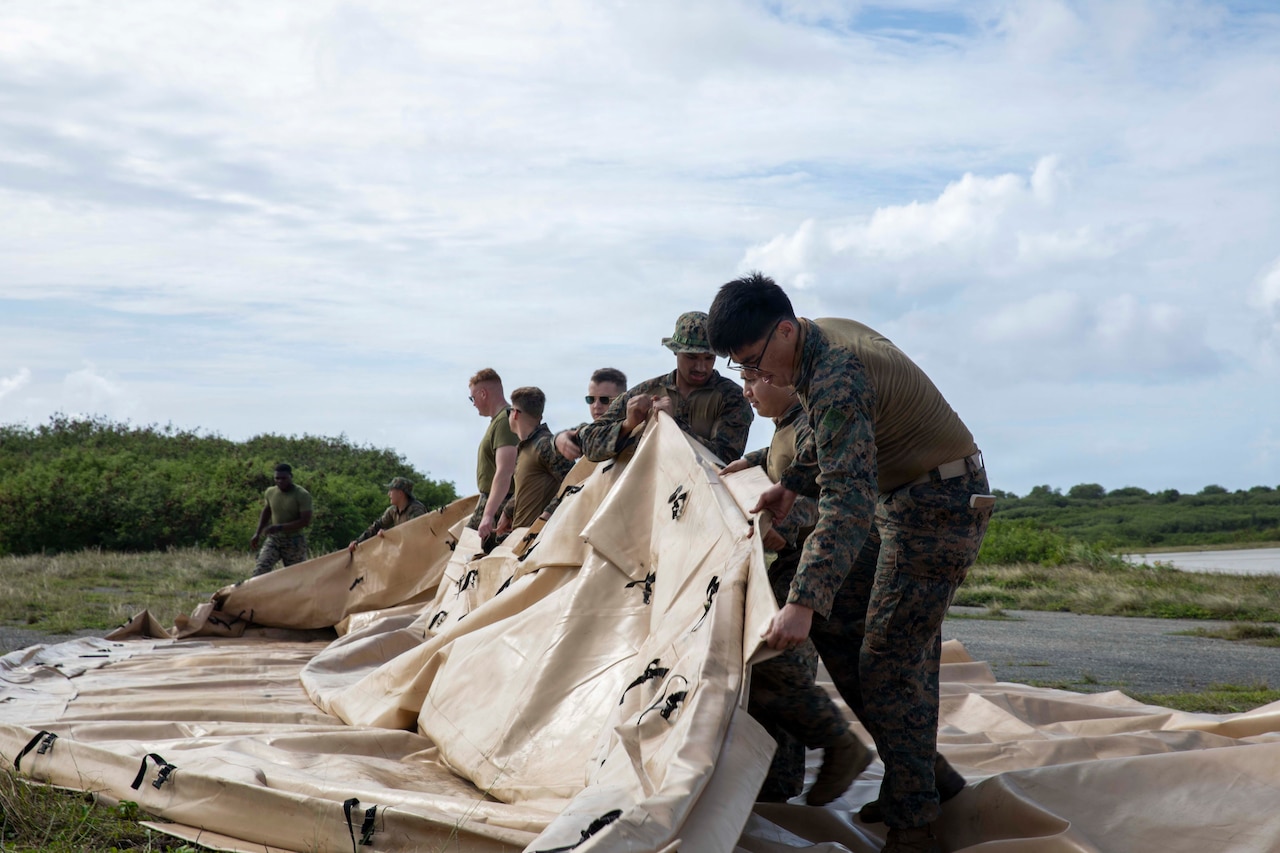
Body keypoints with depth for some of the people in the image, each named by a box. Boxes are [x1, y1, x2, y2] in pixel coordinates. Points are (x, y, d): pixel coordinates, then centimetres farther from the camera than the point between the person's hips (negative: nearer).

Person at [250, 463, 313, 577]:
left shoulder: (302, 495, -16)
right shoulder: (270, 492, 0)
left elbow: (305, 521, -21)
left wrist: (280, 527, -27)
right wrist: (257, 534, 14)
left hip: (294, 542, -4)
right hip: (273, 539, 4)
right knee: (259, 571, -12)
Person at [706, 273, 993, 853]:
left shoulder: (836, 376, -29)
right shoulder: (825, 337, 2)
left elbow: (848, 500, -38)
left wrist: (803, 600, -44)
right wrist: (792, 484, 18)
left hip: (938, 505, -10)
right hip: (899, 500, 10)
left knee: (890, 663, -10)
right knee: (834, 625, 11)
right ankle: (922, 768, 19)